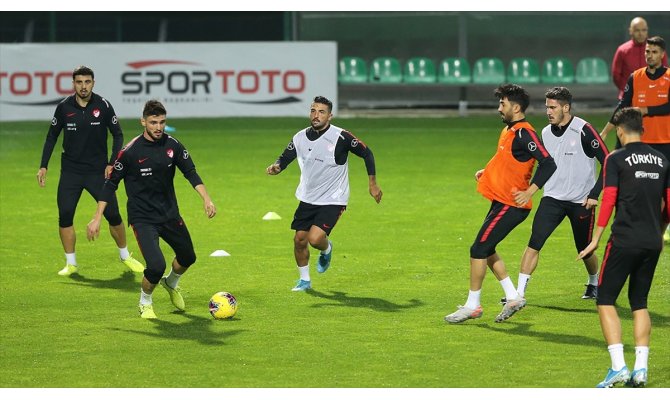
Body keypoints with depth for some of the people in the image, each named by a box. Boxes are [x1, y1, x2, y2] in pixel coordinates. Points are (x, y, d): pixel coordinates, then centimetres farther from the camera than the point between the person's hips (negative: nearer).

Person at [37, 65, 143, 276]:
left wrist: (112, 163, -9)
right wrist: (43, 166, 2)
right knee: (65, 215, -8)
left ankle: (125, 256, 20)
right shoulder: (64, 107, -4)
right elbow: (52, 136, 7)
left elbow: (117, 135, 1)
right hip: (70, 170, 1)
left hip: (98, 170, -1)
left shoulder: (103, 106, -8)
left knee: (113, 214, -3)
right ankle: (71, 263, 6)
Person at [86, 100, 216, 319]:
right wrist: (97, 218, -10)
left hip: (170, 214, 5)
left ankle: (171, 283, 56)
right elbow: (111, 184, -9)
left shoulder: (172, 145, -5)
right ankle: (145, 303, 12)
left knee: (187, 257, 21)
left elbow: (190, 172, 1)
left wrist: (206, 199, -14)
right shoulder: (130, 152, -17)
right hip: (142, 217, -5)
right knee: (156, 266, -21)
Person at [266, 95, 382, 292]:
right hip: (307, 199, 5)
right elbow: (285, 158, 6)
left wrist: (372, 184, -2)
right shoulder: (301, 137, -2)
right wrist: (275, 167, -19)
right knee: (299, 239, 5)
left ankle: (327, 249, 18)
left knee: (315, 238, -20)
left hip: (333, 201, -5)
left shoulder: (341, 137, -16)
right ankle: (304, 280, 27)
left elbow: (367, 154, -5)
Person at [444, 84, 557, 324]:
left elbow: (548, 164, -24)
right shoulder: (509, 129, 13)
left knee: (479, 250, -7)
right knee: (486, 250, 15)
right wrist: (486, 172, 16)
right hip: (501, 201, 10)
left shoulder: (523, 133, -18)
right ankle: (513, 297, 20)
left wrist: (529, 192, -26)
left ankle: (472, 306, 2)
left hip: (510, 205, -10)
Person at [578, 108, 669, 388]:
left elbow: (608, 201, -10)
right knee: (639, 303, 15)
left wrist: (596, 239, -5)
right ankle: (641, 368, 7)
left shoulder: (616, 159, -5)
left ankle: (618, 367, -10)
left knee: (605, 300, 2)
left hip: (625, 241, -5)